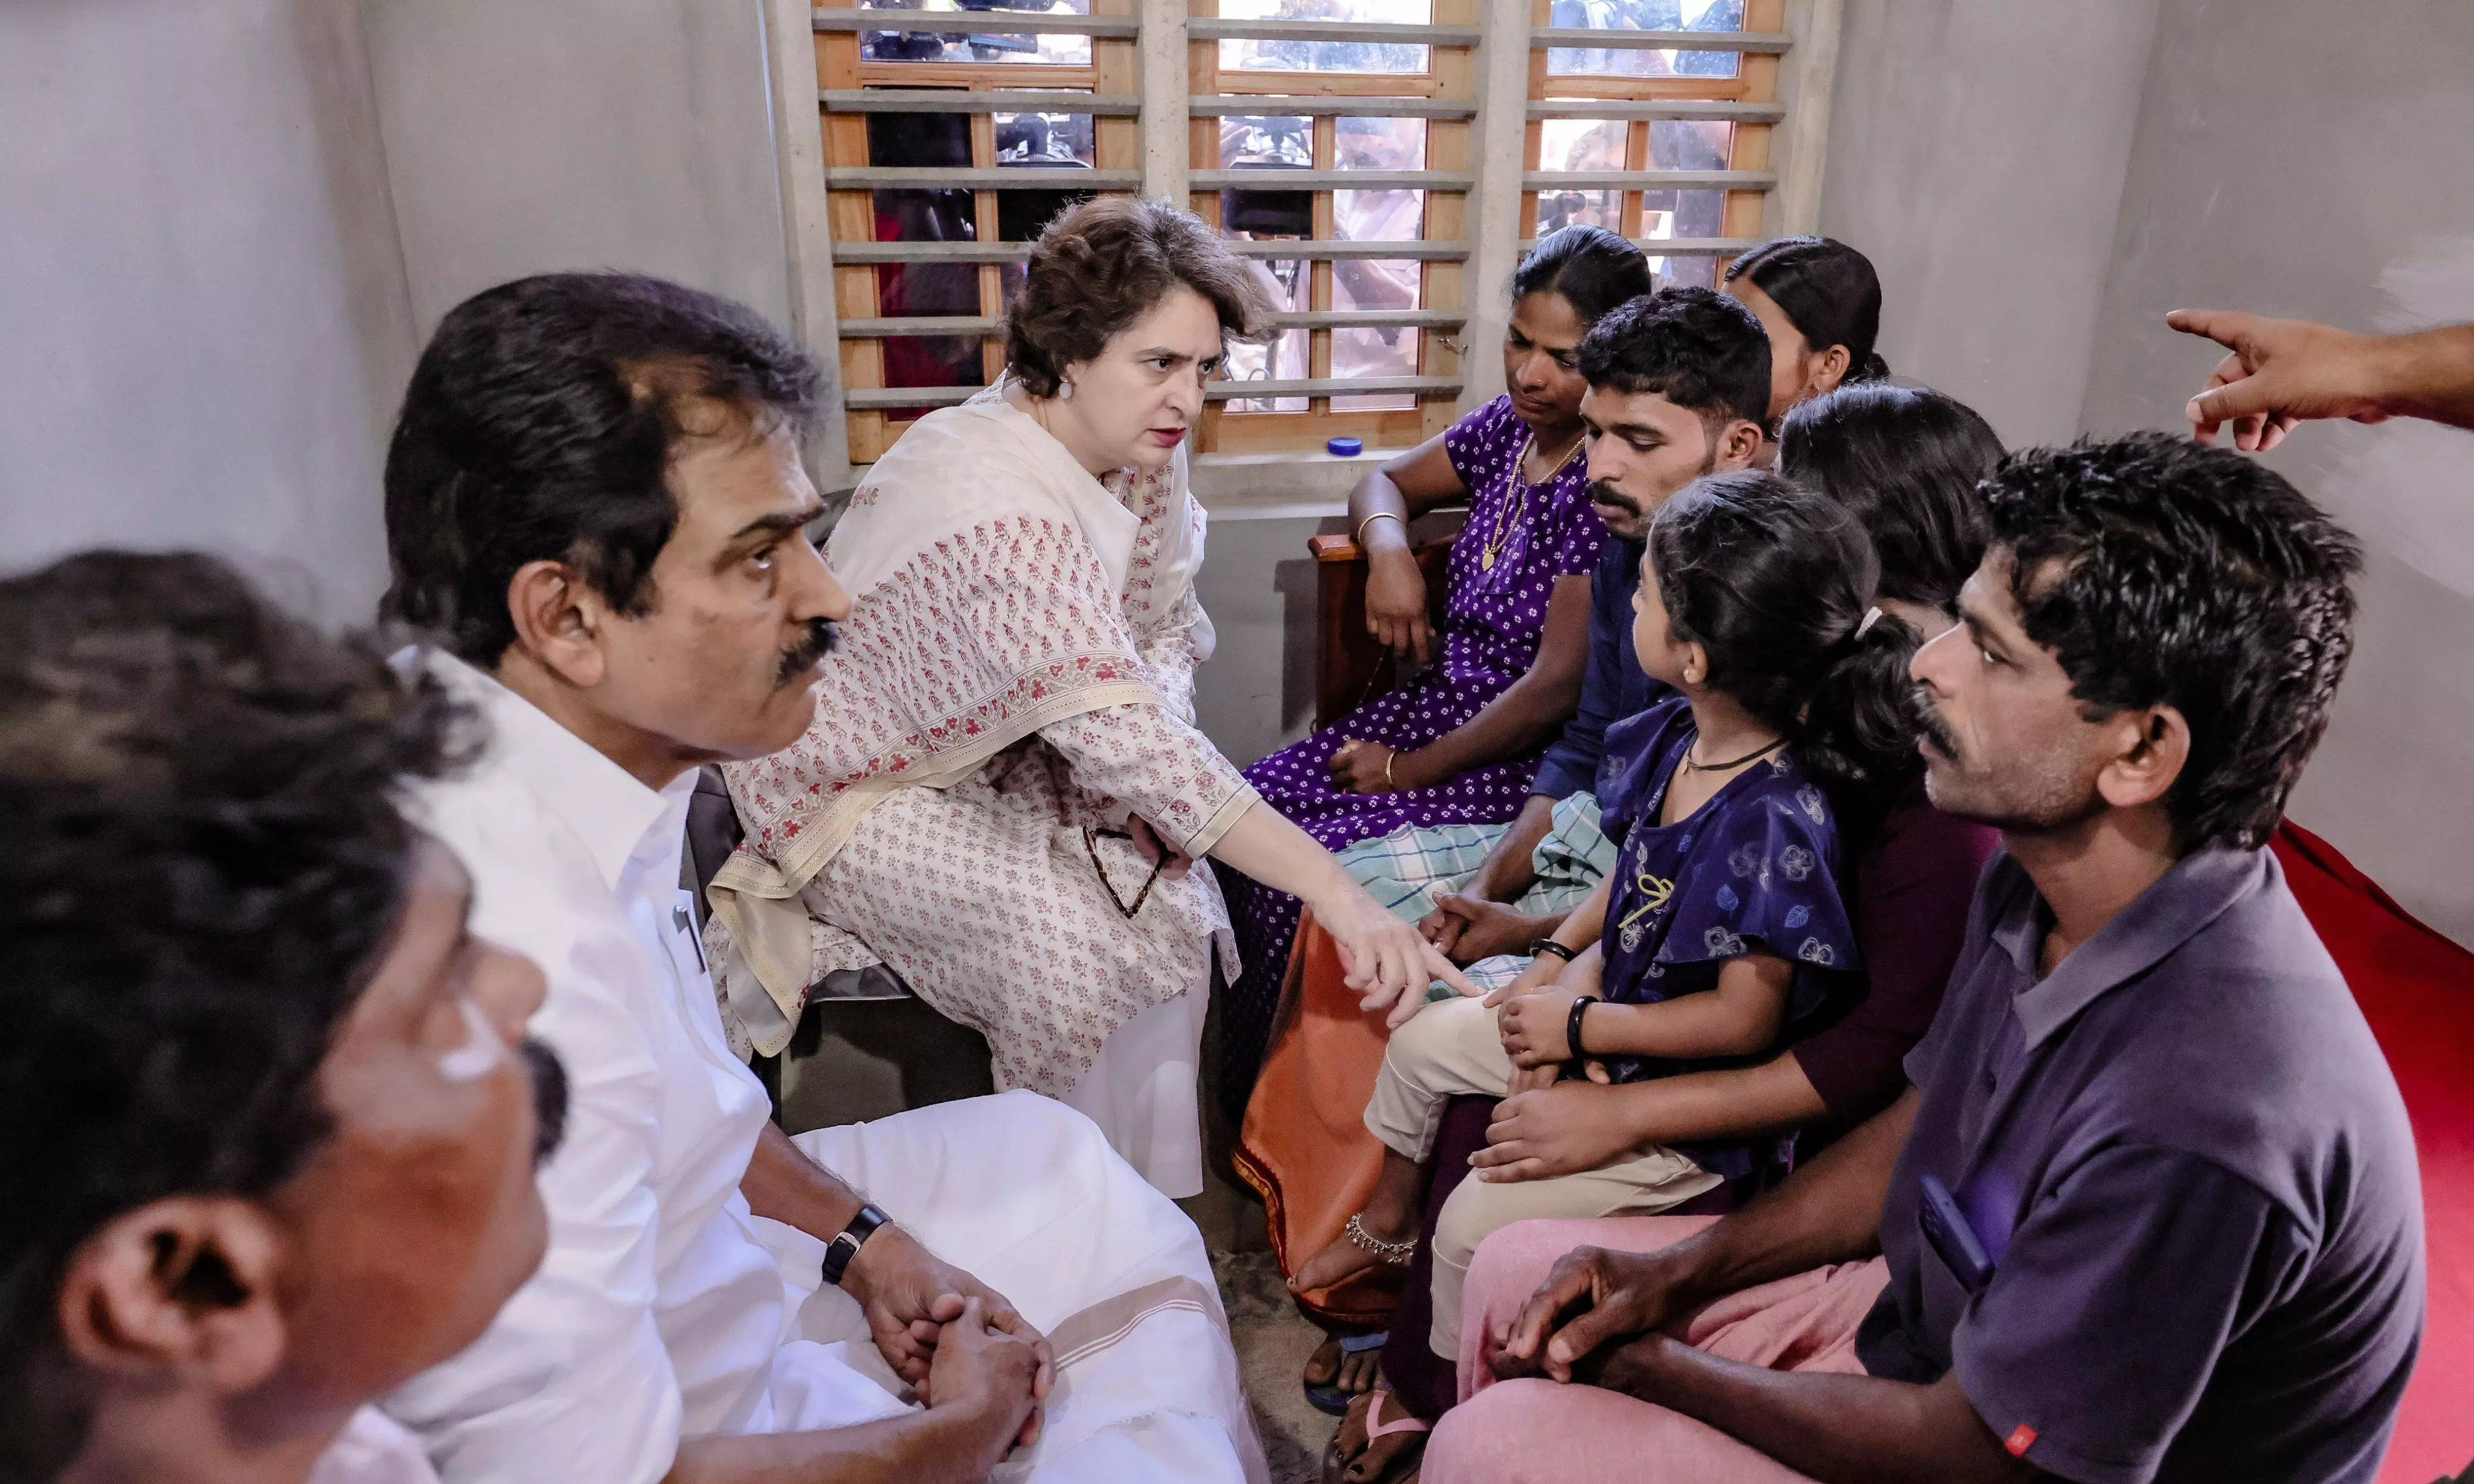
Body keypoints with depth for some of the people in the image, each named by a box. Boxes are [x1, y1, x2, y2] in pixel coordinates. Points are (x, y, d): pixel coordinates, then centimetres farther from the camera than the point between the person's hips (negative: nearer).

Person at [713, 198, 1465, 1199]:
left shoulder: (1141, 453, -8)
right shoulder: (999, 504, -35)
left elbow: (1167, 628, 2)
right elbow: (1119, 734, -42)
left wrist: (1150, 774, -20)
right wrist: (1336, 891, -45)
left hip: (999, 762, 8)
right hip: (860, 788, -7)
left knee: (1168, 888, -12)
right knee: (1064, 925, -26)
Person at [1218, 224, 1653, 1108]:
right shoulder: (1511, 425, 5)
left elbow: (1558, 686, -22)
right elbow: (1385, 484, 22)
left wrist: (1407, 770, -13)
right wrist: (1388, 546, -3)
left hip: (1530, 764, -8)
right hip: (1450, 701, 9)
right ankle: (1240, 1091, 10)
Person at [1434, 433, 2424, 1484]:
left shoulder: (2199, 1120, -37)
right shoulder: (2042, 883, -9)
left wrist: (1649, 1366, -12)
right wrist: (1677, 1273, -3)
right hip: (1941, 1319, 8)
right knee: (1519, 1271, 9)